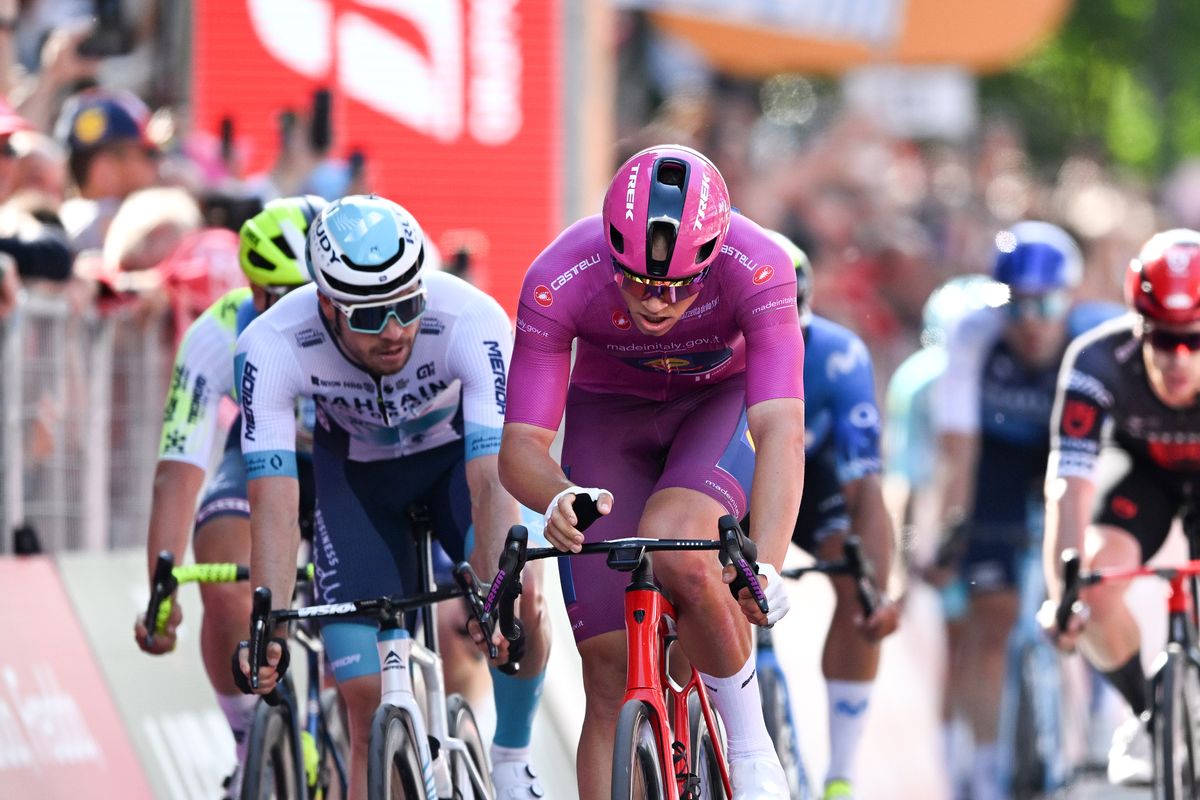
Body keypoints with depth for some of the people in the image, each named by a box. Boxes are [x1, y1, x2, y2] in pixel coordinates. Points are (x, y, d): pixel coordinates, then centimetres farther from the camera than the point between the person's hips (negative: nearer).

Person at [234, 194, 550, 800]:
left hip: (458, 451, -1)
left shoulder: (472, 323, -37)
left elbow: (492, 481, -42)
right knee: (368, 695, -11)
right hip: (356, 470, 1)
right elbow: (275, 505, -37)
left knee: (519, 596, -30)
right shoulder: (271, 347, -34)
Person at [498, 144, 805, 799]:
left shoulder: (757, 269, -35)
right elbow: (520, 446, -30)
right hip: (610, 413, 2)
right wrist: (559, 499, -54)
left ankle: (750, 740, -12)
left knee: (673, 549, -34)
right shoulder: (559, 280, -32)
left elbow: (782, 432, -43)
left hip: (723, 402, -2)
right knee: (610, 677, -6)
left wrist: (765, 567, -57)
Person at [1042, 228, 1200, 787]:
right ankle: (1146, 715, 2)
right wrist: (1063, 590, -52)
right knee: (1097, 589, -24)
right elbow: (1070, 489, -40)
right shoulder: (1099, 364, -36)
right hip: (1141, 470, 0)